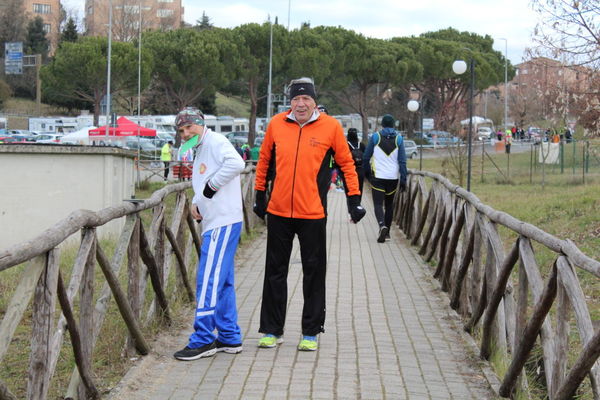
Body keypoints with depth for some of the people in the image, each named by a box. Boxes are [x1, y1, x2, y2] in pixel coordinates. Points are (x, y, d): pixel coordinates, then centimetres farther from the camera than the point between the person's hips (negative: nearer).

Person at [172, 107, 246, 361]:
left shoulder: (215, 141, -7)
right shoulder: (200, 152, 22)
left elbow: (236, 163, -26)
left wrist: (211, 185, -17)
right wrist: (196, 202, 7)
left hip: (223, 222, -10)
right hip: (215, 223, 10)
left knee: (208, 280, -10)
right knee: (222, 281, 13)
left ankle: (203, 340, -6)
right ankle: (229, 338, 19)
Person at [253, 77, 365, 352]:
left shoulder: (330, 126, -4)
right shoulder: (277, 124, 2)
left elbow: (346, 163, 4)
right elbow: (264, 161, 14)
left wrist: (354, 199, 0)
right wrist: (260, 195, 17)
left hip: (313, 213, -2)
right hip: (278, 211, 2)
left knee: (314, 273, 6)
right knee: (275, 272, 9)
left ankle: (311, 332, 18)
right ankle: (272, 330, 20)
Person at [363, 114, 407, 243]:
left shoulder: (375, 137, -3)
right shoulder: (398, 138, 1)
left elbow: (366, 157, 2)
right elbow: (402, 161, -3)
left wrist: (367, 172, 19)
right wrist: (403, 179, -1)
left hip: (378, 177, -2)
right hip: (393, 178, 2)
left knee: (378, 204, -4)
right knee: (389, 204, 17)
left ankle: (382, 225, -30)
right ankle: (387, 232, 20)